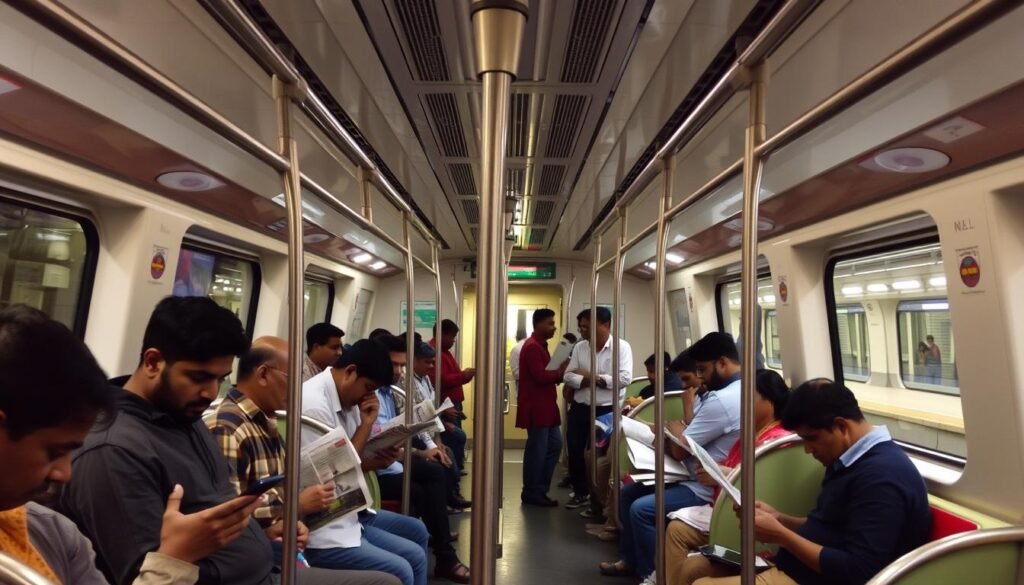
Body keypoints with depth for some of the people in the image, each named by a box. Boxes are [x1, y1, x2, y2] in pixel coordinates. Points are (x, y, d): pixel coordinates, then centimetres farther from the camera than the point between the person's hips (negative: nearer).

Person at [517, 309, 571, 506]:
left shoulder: (540, 345, 17)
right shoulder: (532, 347, -16)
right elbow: (540, 376, -23)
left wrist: (558, 374, 1)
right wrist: (560, 372, -9)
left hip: (545, 406, 11)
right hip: (536, 408, -10)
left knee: (554, 446, 13)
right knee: (537, 450, -2)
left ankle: (540, 490, 22)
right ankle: (531, 493, 11)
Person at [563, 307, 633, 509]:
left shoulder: (621, 347, -9)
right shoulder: (579, 347, 4)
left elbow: (624, 379, -19)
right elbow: (568, 376, -2)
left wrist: (590, 376, -15)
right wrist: (591, 380, -20)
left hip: (606, 410, -4)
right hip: (579, 408, 4)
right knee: (575, 452, 11)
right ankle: (581, 492, 32)